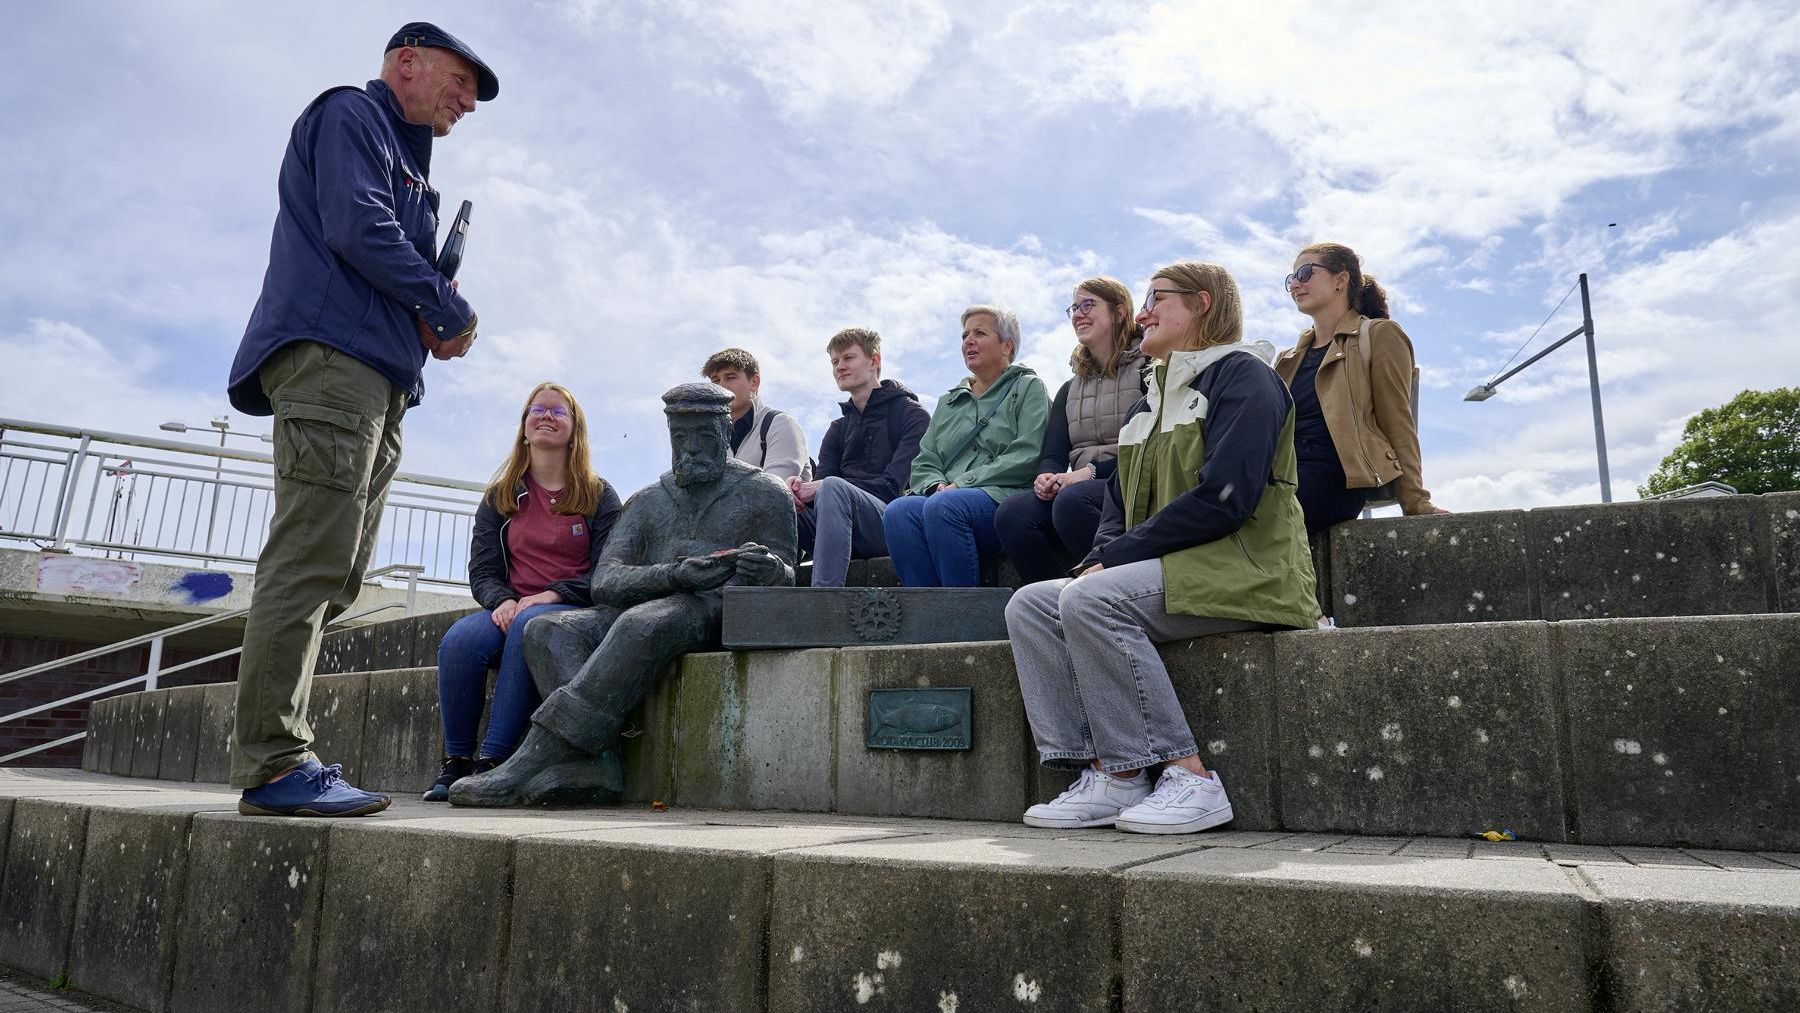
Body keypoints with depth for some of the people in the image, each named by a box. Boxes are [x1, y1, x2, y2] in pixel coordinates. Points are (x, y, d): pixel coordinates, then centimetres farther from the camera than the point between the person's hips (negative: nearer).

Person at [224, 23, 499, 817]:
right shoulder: (351, 114, 6)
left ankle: (275, 755, 6)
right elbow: (355, 228, -10)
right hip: (330, 355, -10)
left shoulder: (407, 164, 32)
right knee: (310, 562, -16)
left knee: (332, 576, 4)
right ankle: (273, 765, -16)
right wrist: (451, 311, -3)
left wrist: (426, 325, 7)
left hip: (378, 379, 10)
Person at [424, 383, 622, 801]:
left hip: (573, 611, -3)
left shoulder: (599, 497, 8)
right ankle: (456, 761, -19)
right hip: (511, 608, 3)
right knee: (459, 639, -30)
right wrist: (502, 601, -14)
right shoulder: (500, 497, 17)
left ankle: (492, 760, -35)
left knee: (529, 627, -37)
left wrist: (551, 595, -17)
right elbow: (482, 571, 10)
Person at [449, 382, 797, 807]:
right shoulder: (646, 502, 21)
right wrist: (675, 575, -16)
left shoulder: (765, 493, 12)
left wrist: (769, 569, -22)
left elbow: (784, 578, 5)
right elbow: (605, 580, 6)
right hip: (644, 608, 5)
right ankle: (595, 766, -39)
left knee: (642, 623, -36)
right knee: (547, 630, -21)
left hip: (715, 611, -5)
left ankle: (529, 764, -37)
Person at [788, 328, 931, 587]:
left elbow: (894, 486, -7)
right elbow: (821, 479, 12)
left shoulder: (913, 415, 7)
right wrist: (802, 489, -14)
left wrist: (823, 487, -14)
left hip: (891, 522, -5)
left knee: (834, 488, -34)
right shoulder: (838, 430, 27)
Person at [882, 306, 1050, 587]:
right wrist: (937, 486, -5)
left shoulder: (1028, 388, 12)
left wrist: (961, 484, -9)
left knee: (943, 507, -36)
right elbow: (923, 463, 20)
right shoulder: (948, 401, 29)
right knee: (898, 511, -28)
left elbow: (1026, 458, -4)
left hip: (1004, 497, -5)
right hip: (946, 496, 5)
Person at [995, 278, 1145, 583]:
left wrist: (1092, 471, -16)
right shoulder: (1069, 390, 25)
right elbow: (1052, 454, 13)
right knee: (1012, 512, -24)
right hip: (1079, 486, 5)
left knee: (1072, 501, -37)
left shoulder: (1147, 370, 5)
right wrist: (1047, 477, -11)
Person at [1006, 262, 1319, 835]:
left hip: (1240, 569, -9)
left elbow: (1223, 498, -18)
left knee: (1091, 600, -30)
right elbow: (1120, 504, 19)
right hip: (1170, 570, 9)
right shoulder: (1151, 402, 24)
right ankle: (1106, 775, -15)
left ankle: (1188, 777, -24)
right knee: (1030, 605, -7)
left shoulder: (1242, 376, -4)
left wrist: (1115, 557, -17)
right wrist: (1100, 559, -3)